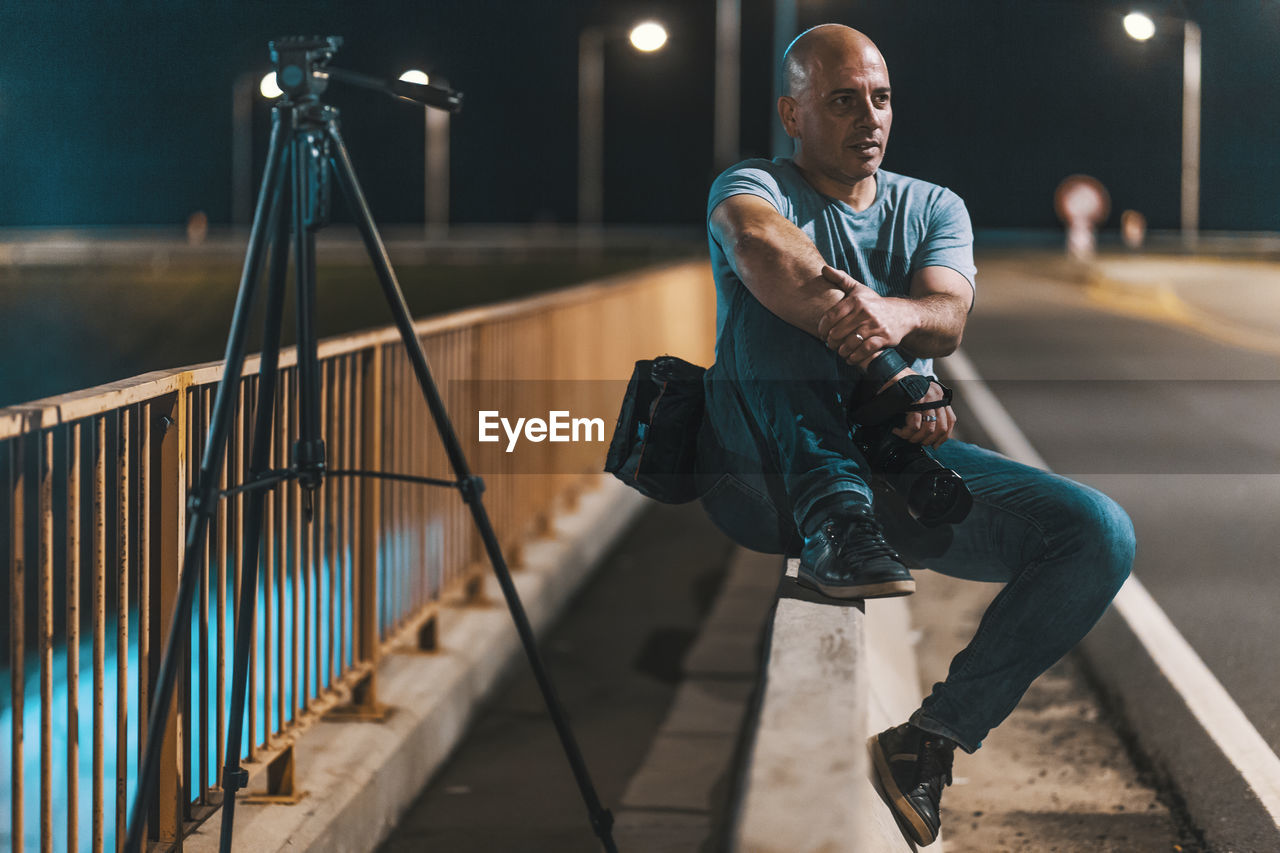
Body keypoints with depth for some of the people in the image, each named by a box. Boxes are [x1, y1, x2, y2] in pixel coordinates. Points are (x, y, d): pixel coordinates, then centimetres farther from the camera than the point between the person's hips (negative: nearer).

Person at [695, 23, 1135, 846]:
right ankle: (832, 525, -35)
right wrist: (884, 367, -33)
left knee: (1102, 533, -18)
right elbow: (757, 241, -20)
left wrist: (894, 315, -32)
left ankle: (935, 736, -13)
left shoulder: (934, 208, 19)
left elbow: (948, 316, -5)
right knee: (780, 285, -26)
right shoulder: (751, 187, 8)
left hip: (901, 461, 4)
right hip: (765, 470, -3)